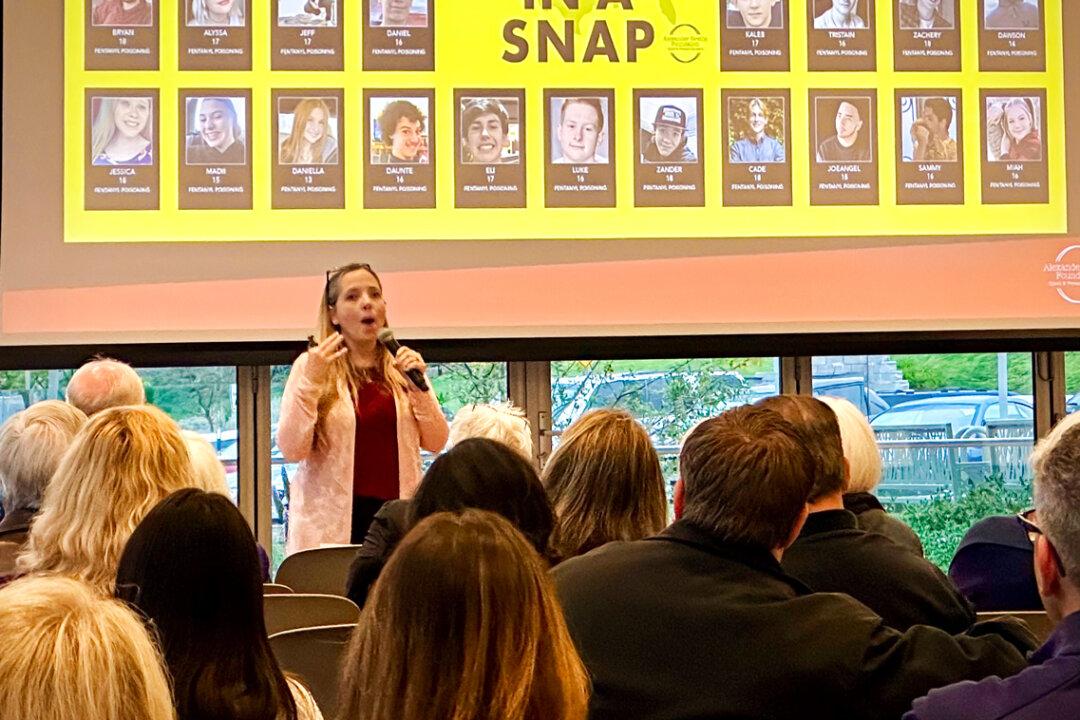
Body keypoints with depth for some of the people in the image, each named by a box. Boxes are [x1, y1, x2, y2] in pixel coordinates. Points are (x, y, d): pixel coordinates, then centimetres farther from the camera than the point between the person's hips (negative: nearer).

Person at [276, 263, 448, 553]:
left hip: (396, 516, 3)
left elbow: (435, 443, 8)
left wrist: (419, 388, -6)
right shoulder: (311, 365, 0)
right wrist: (311, 382, -16)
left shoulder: (402, 365, 11)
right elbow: (291, 450, -8)